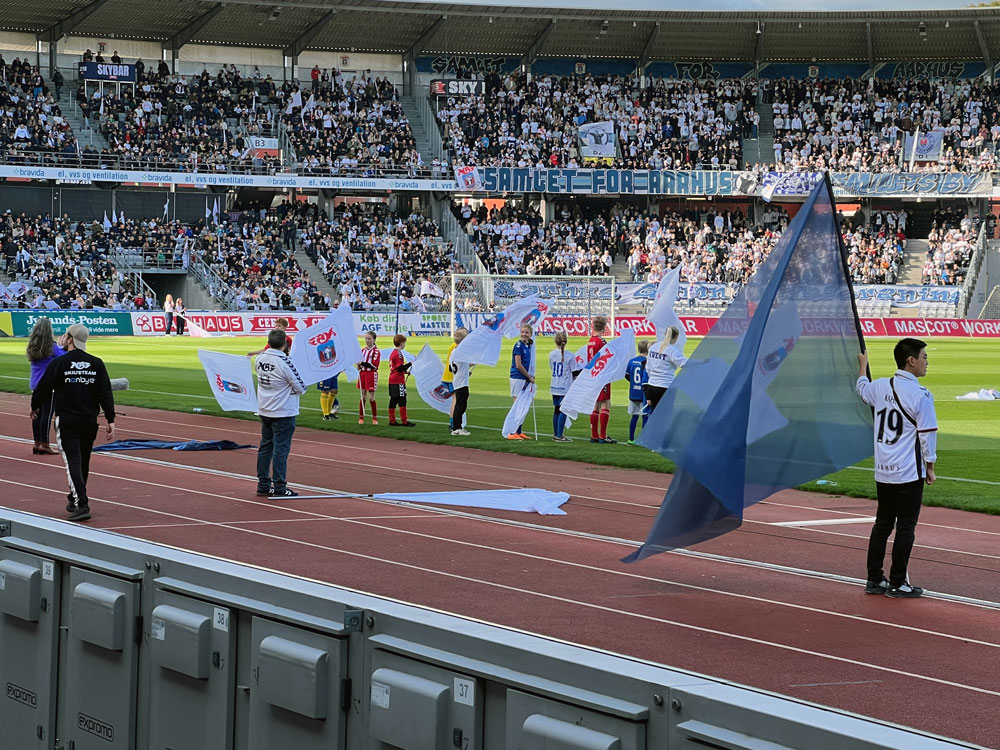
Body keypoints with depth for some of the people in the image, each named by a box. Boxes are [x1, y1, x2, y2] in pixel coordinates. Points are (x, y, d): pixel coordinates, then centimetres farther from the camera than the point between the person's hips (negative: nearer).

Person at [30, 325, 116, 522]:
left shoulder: (58, 363, -7)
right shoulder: (96, 364, 3)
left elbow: (44, 387, 1)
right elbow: (106, 393, -2)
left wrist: (35, 406, 20)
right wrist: (110, 420, -1)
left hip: (66, 420, -4)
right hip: (90, 420, 4)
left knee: (73, 461, -7)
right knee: (83, 461, 17)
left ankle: (81, 504, -20)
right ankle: (75, 500, 32)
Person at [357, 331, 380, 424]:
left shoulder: (376, 351, -8)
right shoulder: (363, 350, 13)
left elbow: (375, 364, -17)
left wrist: (362, 363, -22)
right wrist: (359, 365, 0)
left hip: (371, 374, -6)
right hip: (362, 374, 6)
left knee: (371, 397, -2)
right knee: (363, 396, 8)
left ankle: (375, 418, 8)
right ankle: (361, 417, 13)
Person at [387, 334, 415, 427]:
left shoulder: (393, 353, 15)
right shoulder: (398, 354, -14)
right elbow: (400, 368, -20)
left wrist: (405, 371, 14)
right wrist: (409, 364, -11)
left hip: (392, 380, 10)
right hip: (398, 381, -10)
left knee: (393, 400, 10)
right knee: (402, 400, -6)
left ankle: (392, 421, 13)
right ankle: (404, 421, -6)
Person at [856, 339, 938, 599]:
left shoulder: (880, 387, 4)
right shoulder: (920, 395, -15)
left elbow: (862, 389, 29)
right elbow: (927, 434, -13)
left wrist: (863, 365, 47)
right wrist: (930, 467, -1)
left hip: (882, 472, 7)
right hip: (909, 473, -7)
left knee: (882, 524, 14)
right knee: (906, 527, 1)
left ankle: (874, 579, 17)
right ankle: (897, 583, 3)